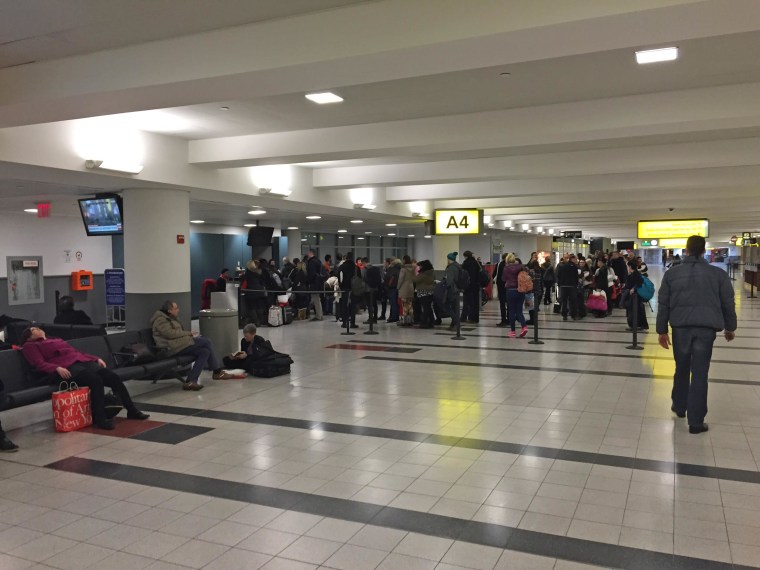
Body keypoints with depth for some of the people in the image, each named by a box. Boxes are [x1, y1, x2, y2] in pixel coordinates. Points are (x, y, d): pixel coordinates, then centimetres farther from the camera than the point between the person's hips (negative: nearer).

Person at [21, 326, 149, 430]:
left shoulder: (57, 340, 35)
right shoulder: (30, 346, 15)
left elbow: (77, 352, 29)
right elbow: (39, 364, -2)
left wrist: (96, 359, 15)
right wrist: (57, 368, -21)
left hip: (83, 362, 7)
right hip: (66, 368, -7)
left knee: (114, 378, -13)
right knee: (96, 380, -33)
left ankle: (132, 410, -4)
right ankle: (99, 419, -30)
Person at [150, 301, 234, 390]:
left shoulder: (170, 319, 25)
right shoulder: (160, 320, -6)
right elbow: (170, 333, -20)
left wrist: (188, 334, 3)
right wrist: (188, 333, -12)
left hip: (179, 346, 10)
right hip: (173, 348, -10)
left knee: (205, 352, -6)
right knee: (206, 342, -13)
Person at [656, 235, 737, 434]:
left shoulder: (672, 273, 3)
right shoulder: (718, 274, 2)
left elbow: (663, 304, 4)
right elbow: (728, 303, 7)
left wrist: (662, 330, 11)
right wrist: (730, 327, 22)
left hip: (681, 327, 1)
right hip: (706, 328, -1)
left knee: (682, 368, 20)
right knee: (700, 373, 0)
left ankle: (679, 407, 35)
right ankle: (696, 421, 2)